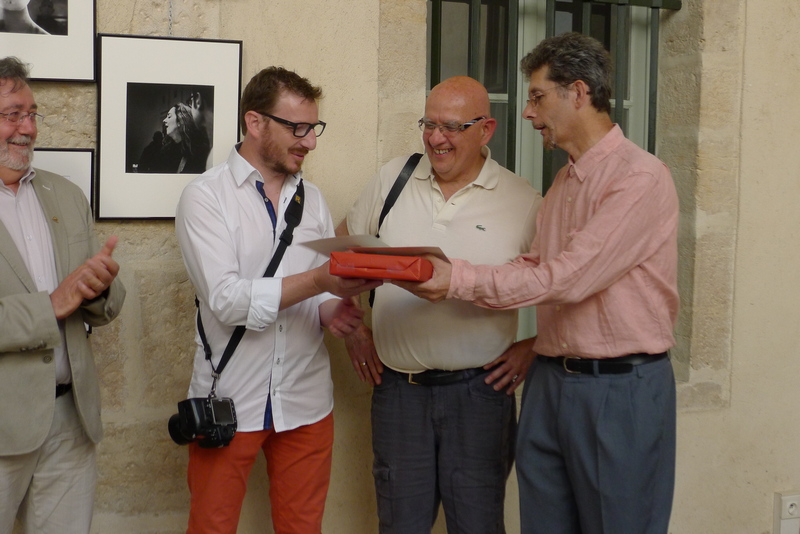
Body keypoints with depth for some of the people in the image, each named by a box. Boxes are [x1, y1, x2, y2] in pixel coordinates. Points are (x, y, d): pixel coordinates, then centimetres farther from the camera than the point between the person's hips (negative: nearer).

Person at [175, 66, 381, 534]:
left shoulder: (312, 198, 11)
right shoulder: (206, 196, -6)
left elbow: (325, 290, 11)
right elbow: (225, 299, -17)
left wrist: (332, 310, -12)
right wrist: (319, 281, -25)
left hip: (306, 401, 5)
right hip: (229, 402, -4)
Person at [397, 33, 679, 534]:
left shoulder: (641, 177, -14)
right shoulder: (564, 181, 15)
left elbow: (565, 279, -21)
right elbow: (531, 266, 9)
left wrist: (460, 279, -20)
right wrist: (443, 282, -5)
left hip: (620, 387, -8)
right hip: (549, 380, 8)